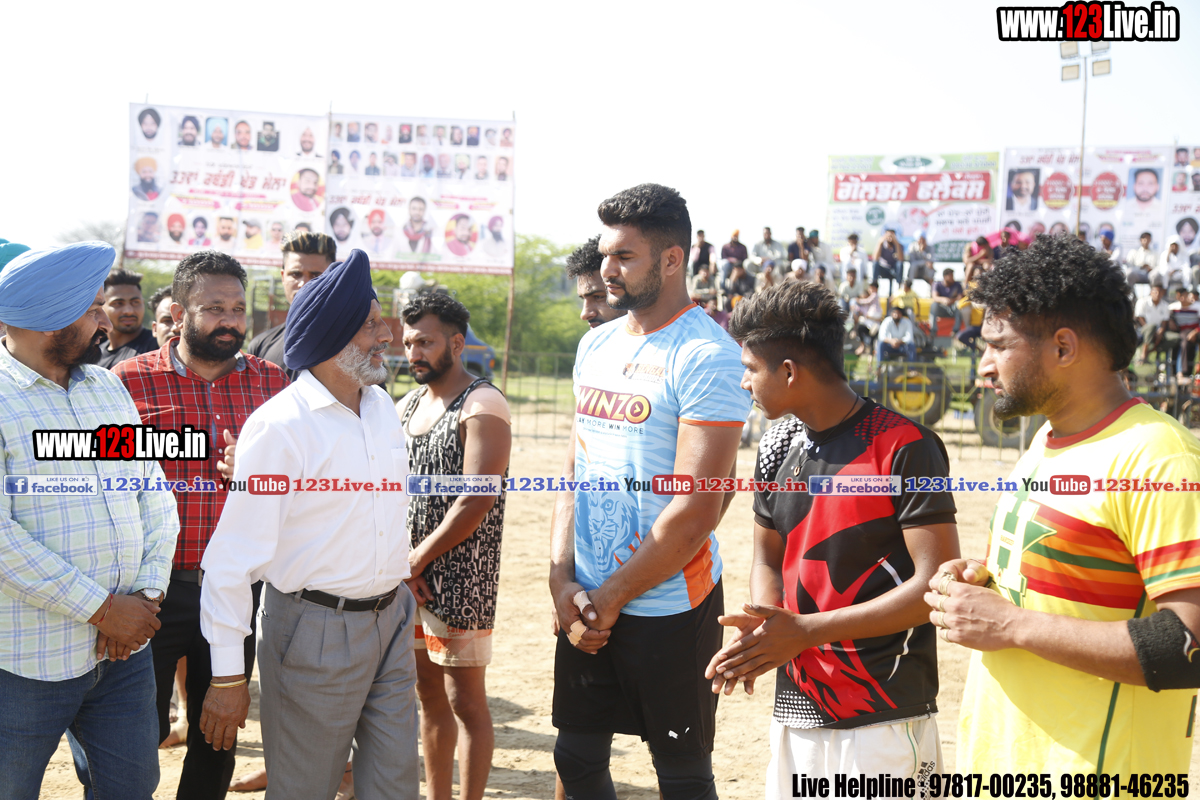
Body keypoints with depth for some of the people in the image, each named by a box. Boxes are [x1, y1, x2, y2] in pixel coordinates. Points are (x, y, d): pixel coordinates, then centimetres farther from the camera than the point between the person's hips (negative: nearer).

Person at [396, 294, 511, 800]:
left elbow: (476, 502, -18)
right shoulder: (407, 406, 13)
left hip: (460, 581, -7)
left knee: (465, 701, 1)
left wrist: (417, 559, -13)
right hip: (409, 577, 8)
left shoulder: (483, 407, -12)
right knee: (429, 695, 16)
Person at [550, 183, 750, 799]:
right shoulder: (596, 345, 9)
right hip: (585, 604, 7)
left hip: (670, 606, -6)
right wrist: (562, 582, 0)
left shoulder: (706, 355, -15)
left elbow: (695, 511, -19)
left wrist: (610, 599, -12)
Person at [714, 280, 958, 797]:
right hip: (795, 708, 6)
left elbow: (938, 584, -17)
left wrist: (806, 629, -19)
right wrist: (758, 633, -6)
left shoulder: (904, 449, -14)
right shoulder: (777, 448, 8)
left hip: (886, 719, -6)